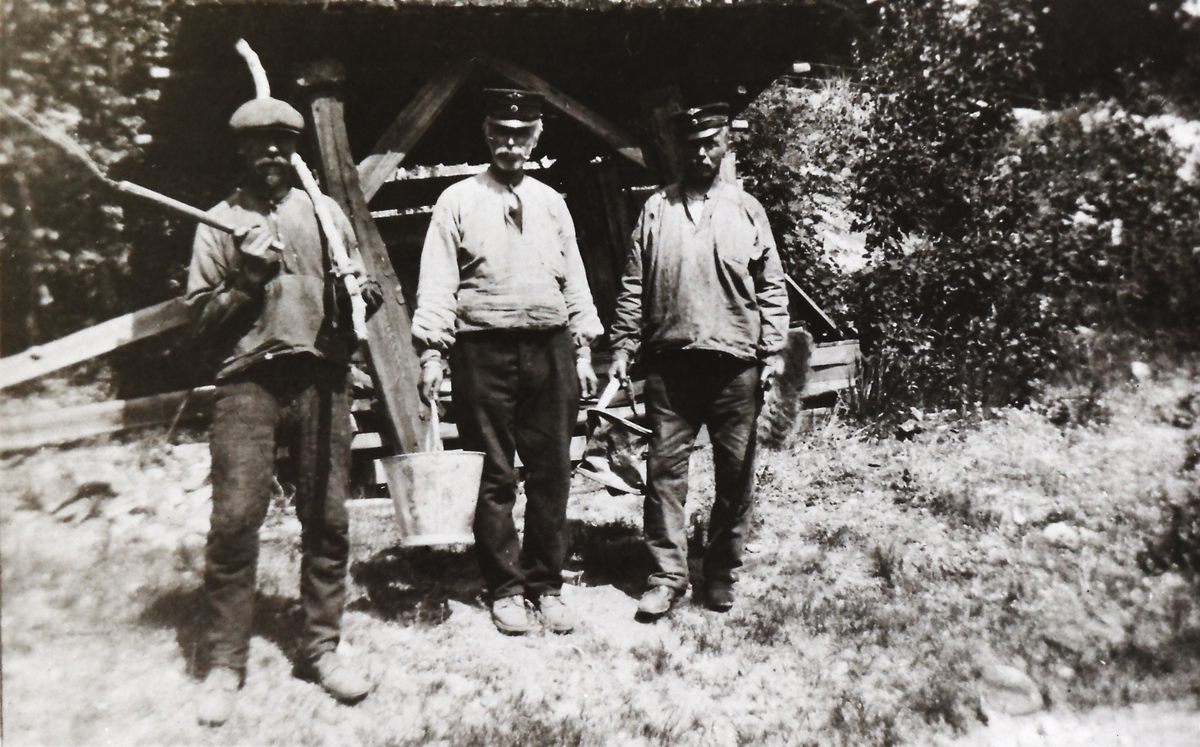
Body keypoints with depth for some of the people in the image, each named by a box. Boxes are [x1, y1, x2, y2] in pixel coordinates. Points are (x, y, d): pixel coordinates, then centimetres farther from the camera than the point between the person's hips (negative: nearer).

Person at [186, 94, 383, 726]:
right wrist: (247, 281, -7)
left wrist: (361, 290, -3)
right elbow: (202, 322, 8)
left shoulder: (325, 211, 17)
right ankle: (226, 663, 7)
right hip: (248, 381, -1)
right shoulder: (219, 223, 13)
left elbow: (360, 290, 20)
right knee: (234, 519, -6)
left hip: (321, 377, 2)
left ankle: (320, 649, 15)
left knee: (327, 519, 2)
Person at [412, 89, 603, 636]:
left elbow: (574, 282, 17)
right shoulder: (458, 201, 4)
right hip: (483, 349, -3)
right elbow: (436, 283, 0)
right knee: (493, 476, 3)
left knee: (552, 472, 6)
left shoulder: (551, 204, 15)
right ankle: (505, 588, 16)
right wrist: (431, 351, -9)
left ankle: (546, 585, 19)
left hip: (549, 347, 3)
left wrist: (582, 349, 11)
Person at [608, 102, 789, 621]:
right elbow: (633, 286, 10)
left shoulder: (747, 210, 11)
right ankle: (667, 575, 12)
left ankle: (722, 575, 20)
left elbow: (772, 289, 10)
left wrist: (773, 352, 2)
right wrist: (622, 347, 4)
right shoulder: (656, 209, 11)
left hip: (735, 363, 0)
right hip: (669, 362, 0)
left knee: (735, 472, 6)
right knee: (664, 468, 1)